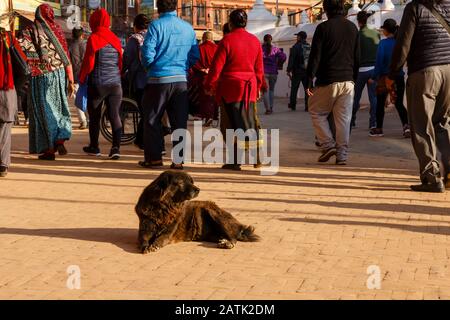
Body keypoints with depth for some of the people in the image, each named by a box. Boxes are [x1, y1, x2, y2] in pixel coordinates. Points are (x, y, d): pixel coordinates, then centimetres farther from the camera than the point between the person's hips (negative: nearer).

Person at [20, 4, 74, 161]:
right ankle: (61, 139, -2)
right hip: (59, 75, 2)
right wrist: (71, 81, 6)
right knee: (59, 107, 17)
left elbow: (22, 48, -21)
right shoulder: (58, 30, 5)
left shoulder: (31, 31, -3)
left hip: (40, 77, -2)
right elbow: (66, 58, 3)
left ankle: (49, 148, 4)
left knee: (43, 110, 6)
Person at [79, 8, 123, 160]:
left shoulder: (93, 38, -7)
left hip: (98, 83, -3)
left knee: (94, 116, 11)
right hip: (115, 83, 3)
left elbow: (89, 62, -8)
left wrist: (82, 78, 6)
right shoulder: (115, 39, 6)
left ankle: (94, 147, 21)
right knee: (115, 116, 2)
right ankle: (116, 147, -10)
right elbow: (121, 62, 9)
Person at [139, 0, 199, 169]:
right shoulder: (188, 28, 5)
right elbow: (195, 56, 6)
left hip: (159, 79, -3)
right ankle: (178, 160, 8)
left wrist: (148, 67, 7)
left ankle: (154, 158, 11)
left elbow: (148, 54, -13)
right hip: (181, 80, 3)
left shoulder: (156, 25, -8)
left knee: (152, 120, 9)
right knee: (179, 122, 8)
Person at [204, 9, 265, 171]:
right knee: (251, 123, 13)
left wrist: (209, 85, 1)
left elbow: (217, 66, -9)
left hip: (231, 87, -4)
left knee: (236, 123, -1)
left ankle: (234, 161, 1)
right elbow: (259, 68, 11)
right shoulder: (255, 41, 6)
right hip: (250, 87, 4)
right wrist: (258, 87, 22)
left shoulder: (227, 40, -9)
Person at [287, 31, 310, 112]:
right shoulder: (310, 47, 10)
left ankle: (293, 105, 11)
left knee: (294, 89, 7)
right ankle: (308, 106, -1)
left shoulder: (296, 47, -7)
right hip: (308, 72, 4)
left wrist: (289, 70, -8)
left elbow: (291, 59, -11)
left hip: (297, 71, -4)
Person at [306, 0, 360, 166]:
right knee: (343, 118, 5)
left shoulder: (323, 28, -7)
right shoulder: (352, 28, 9)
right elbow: (357, 57, 13)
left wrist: (309, 80, -8)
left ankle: (328, 145, 3)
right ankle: (342, 155, 4)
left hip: (328, 81, -4)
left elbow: (315, 56, -11)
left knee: (317, 112, 13)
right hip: (348, 81, 4)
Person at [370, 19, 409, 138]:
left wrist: (374, 77, -7)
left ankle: (379, 129, 18)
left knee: (380, 104, 10)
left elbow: (379, 61, -13)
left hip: (385, 77, -4)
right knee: (399, 103, 10)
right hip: (399, 77, 4)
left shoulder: (383, 43, -10)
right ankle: (406, 126, -10)